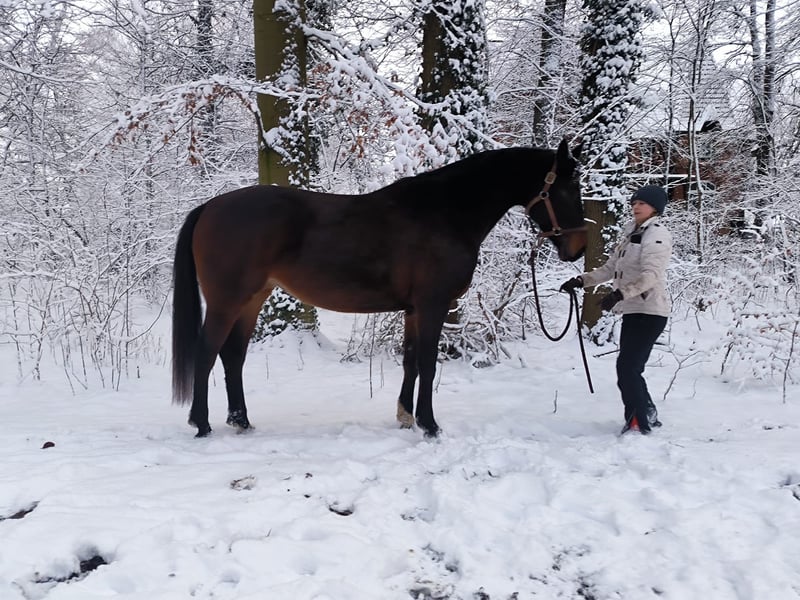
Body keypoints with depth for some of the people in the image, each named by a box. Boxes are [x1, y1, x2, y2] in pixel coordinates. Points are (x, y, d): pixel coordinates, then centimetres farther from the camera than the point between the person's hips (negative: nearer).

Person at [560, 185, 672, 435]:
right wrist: (581, 281, 10)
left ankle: (638, 423, -5)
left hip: (650, 311, -9)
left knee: (627, 368, -12)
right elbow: (611, 268, 21)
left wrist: (619, 293, -36)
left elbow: (650, 275, -24)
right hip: (633, 311, 9)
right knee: (630, 369, 12)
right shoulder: (631, 233, 17)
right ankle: (648, 418, 25)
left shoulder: (657, 234, -10)